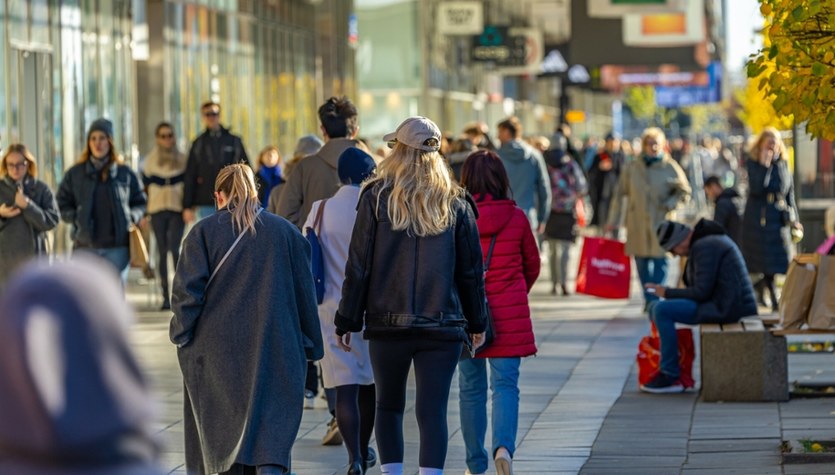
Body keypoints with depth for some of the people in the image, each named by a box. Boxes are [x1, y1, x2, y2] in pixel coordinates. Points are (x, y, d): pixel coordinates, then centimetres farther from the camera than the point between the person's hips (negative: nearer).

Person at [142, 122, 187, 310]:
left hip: (177, 210, -1)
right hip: (157, 211, 1)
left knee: (174, 249, -16)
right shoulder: (150, 160, 9)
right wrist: (143, 212, 8)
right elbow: (145, 185, 13)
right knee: (162, 252, 1)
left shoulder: (182, 159, 8)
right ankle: (166, 296, 4)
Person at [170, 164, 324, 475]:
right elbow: (305, 294, 6)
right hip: (275, 352, 0)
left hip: (217, 351, 0)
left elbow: (187, 290, -8)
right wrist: (310, 345, 13)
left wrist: (182, 334, 5)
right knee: (272, 427, -4)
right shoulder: (286, 233, 4)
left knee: (225, 427, 14)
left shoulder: (203, 233, -2)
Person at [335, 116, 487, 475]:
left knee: (389, 405, 15)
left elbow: (358, 265, -2)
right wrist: (477, 323, 16)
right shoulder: (455, 204, 3)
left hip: (387, 324, 0)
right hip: (442, 325, 0)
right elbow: (471, 269, 7)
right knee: (433, 411, 0)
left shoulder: (377, 199, -2)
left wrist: (347, 320, 4)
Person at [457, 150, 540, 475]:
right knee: (505, 384, 1)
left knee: (471, 388, 10)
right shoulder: (516, 218, -2)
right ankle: (504, 445, -23)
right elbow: (532, 266, 11)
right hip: (509, 315, 0)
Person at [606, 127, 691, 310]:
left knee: (660, 261, -8)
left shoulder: (671, 168, 0)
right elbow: (619, 195, 10)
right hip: (637, 223, 2)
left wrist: (669, 205, -9)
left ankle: (654, 298, -6)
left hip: (661, 222, -2)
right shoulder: (632, 168, 6)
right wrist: (613, 221, 7)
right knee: (641, 261, 4)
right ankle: (648, 299, 14)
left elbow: (684, 192, 8)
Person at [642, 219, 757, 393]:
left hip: (725, 307, -11)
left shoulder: (703, 247, -15)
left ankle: (670, 377, -11)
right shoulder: (714, 239, 17)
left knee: (661, 310, -15)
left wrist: (667, 293, -8)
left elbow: (702, 292, -20)